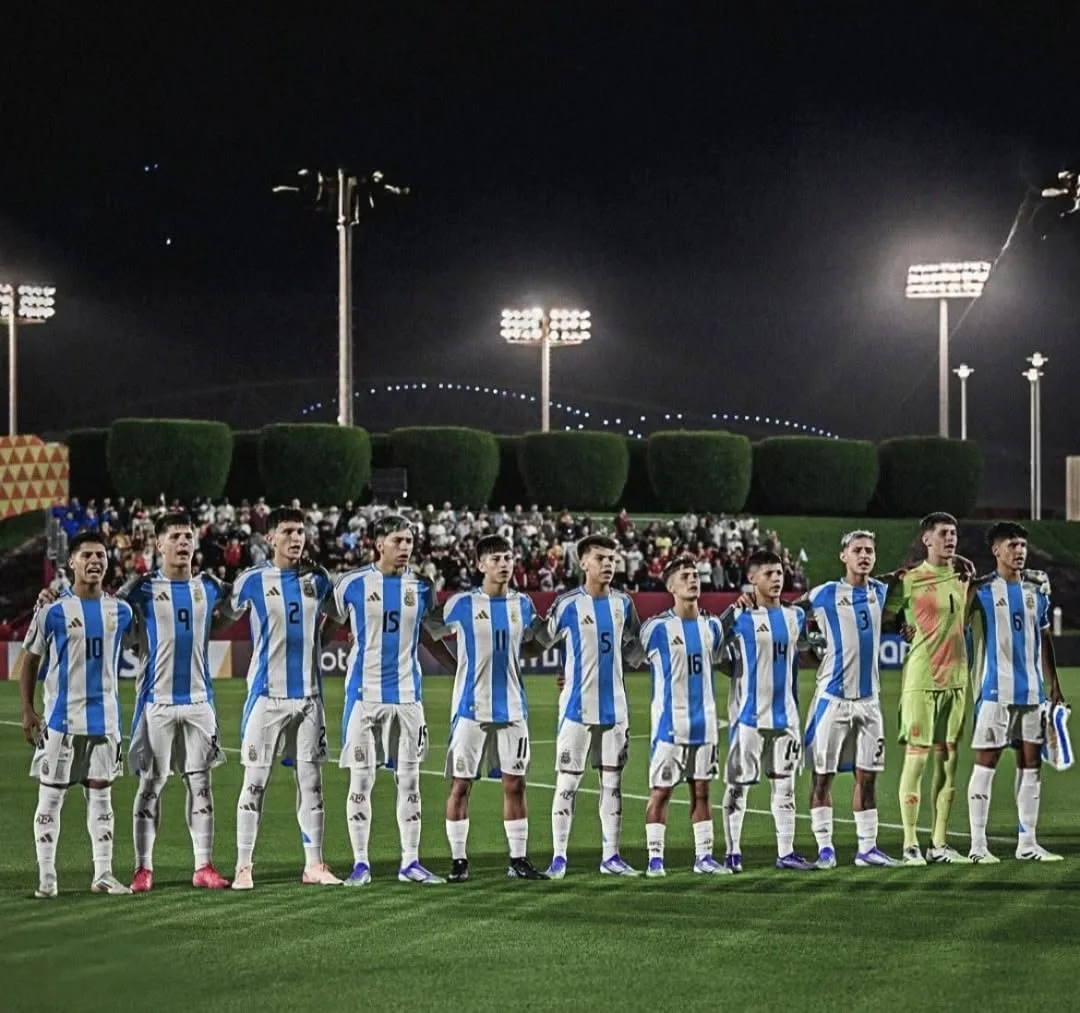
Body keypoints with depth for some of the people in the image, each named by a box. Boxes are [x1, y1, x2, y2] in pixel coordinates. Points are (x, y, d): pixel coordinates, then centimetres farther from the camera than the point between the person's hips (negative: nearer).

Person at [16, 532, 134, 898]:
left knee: (101, 795, 8)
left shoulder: (121, 611, 5)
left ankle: (103, 874, 12)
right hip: (61, 717, -4)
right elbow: (29, 661, 2)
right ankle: (46, 877, 4)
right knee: (51, 795, 0)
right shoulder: (53, 611, -5)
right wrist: (28, 712, -3)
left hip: (105, 717, 4)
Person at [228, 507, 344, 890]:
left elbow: (338, 616, 24)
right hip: (267, 695, -4)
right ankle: (244, 866, 1)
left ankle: (314, 865, 13)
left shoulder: (318, 579, 7)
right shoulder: (252, 581, -3)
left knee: (311, 780, 7)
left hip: (309, 695, 4)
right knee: (255, 782, -3)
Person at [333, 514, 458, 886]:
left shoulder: (421, 588, 6)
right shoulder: (352, 584, -3)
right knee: (361, 780, 0)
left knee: (409, 781, 5)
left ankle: (410, 862, 11)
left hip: (407, 694, 3)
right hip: (365, 692, -3)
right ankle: (360, 864, 6)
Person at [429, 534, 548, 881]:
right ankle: (458, 860, 6)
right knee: (460, 784, -1)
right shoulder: (462, 604, -4)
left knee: (515, 784, 5)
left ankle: (519, 859, 11)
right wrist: (456, 660, 0)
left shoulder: (523, 604, 8)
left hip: (512, 707, 3)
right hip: (471, 707, -3)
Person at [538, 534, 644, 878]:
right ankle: (558, 857, 2)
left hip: (614, 706, 5)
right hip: (577, 705, -5)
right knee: (567, 781, -3)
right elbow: (543, 641, 2)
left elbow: (634, 646, 22)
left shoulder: (623, 603, 8)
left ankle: (610, 856, 13)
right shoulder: (567, 604, -6)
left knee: (612, 781, 7)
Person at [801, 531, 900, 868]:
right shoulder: (825, 594, -7)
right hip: (833, 697, -5)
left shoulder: (879, 591, 8)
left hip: (869, 697, 5)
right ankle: (825, 847, 5)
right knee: (823, 774, 0)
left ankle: (866, 848, 14)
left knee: (867, 775, 7)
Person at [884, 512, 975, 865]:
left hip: (955, 677, 6)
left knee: (947, 760, 7)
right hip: (921, 678, -6)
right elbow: (882, 617, -2)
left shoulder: (963, 575, 10)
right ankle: (910, 845, 0)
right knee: (916, 758, -5)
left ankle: (939, 843, 13)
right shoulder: (910, 580, -7)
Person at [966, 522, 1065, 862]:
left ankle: (1027, 843, 12)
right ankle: (978, 845, -1)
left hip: (1032, 690, 5)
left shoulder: (1037, 588, 12)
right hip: (995, 690, -5)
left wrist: (1054, 686, 16)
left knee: (1031, 763, 6)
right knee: (986, 762, -4)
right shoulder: (981, 589, -3)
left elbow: (1044, 640, 17)